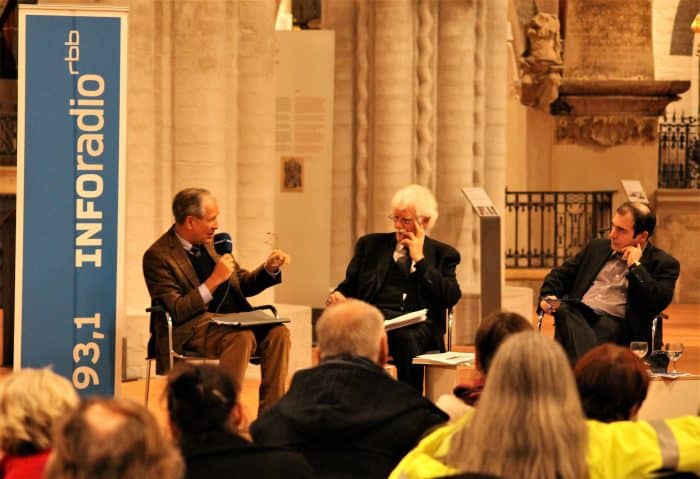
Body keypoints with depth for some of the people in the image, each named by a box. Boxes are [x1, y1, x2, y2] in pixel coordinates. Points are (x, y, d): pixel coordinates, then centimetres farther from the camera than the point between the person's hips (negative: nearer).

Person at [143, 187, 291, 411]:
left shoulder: (211, 243, 15)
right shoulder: (158, 256, -8)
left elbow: (243, 284, 25)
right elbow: (176, 311, -15)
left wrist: (269, 269, 5)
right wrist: (214, 280, -20)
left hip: (232, 321, 7)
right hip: (191, 330, -7)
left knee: (278, 333, -19)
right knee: (242, 337, -34)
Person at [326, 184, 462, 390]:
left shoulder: (442, 254, 18)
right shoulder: (371, 244, 25)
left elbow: (451, 297, 2)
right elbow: (350, 285, 22)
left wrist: (419, 259, 1)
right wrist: (338, 295, -2)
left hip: (416, 326, -2)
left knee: (406, 339, -39)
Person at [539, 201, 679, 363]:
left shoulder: (664, 263, 10)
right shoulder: (596, 247, 25)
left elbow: (658, 303, -5)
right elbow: (561, 275, 28)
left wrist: (635, 265, -4)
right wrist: (549, 297, 7)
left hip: (615, 322, -3)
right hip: (577, 313, 3)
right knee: (564, 311, -34)